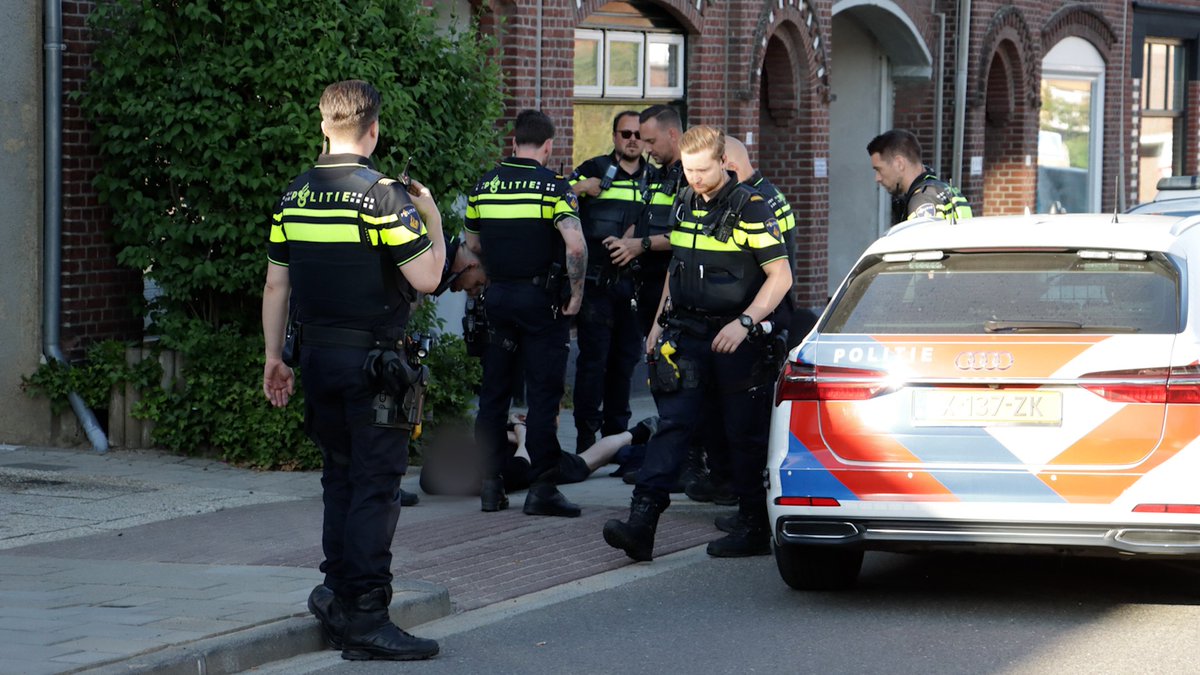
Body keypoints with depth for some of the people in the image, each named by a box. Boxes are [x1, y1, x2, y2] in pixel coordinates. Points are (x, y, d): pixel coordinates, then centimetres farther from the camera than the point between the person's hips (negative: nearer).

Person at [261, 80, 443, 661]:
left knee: (339, 477, 17)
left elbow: (276, 285, 11)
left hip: (317, 353, 6)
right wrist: (432, 217, 1)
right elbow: (426, 278, -14)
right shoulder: (383, 194, -13)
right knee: (376, 484, -4)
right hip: (371, 358, -6)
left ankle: (338, 596, 20)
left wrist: (274, 358, 19)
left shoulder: (294, 197, 6)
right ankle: (366, 616, -6)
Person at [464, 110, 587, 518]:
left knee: (493, 393, 12)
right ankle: (542, 489, -3)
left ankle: (490, 485, 12)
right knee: (543, 396, -1)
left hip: (498, 296, 5)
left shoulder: (483, 186, 6)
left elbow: (473, 246, 16)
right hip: (543, 299, -4)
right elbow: (576, 245, -22)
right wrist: (576, 293, -10)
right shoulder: (554, 187, -10)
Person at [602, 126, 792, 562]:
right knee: (671, 425, -6)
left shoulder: (749, 207, -9)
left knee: (745, 436, 2)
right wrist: (659, 322, 18)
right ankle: (641, 522, -16)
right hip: (686, 336, 5)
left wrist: (744, 322, -21)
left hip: (736, 339, -5)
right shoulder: (684, 203, 11)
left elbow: (780, 276, -11)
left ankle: (756, 529, 12)